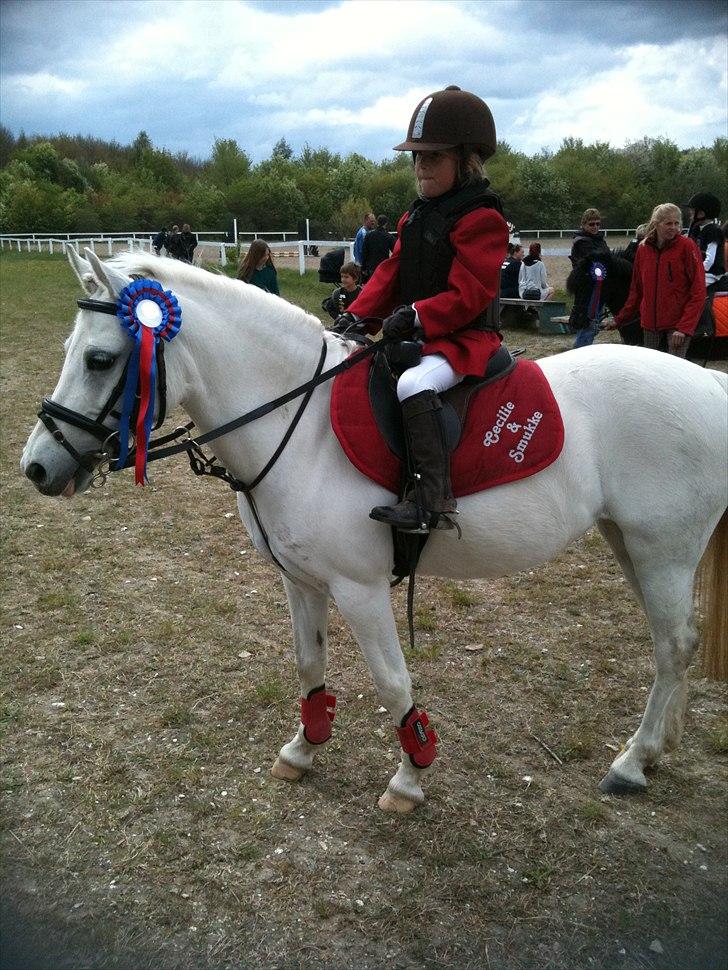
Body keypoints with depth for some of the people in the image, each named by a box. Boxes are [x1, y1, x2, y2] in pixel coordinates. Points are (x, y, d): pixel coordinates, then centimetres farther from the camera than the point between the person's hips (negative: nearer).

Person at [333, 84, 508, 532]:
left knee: (415, 384, -36)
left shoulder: (481, 218, -12)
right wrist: (361, 313, 0)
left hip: (465, 336, -10)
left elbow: (469, 293, -20)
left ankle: (434, 497, -34)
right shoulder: (418, 214, 16)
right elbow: (392, 272, 14)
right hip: (414, 333, 10)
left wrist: (417, 316, -27)